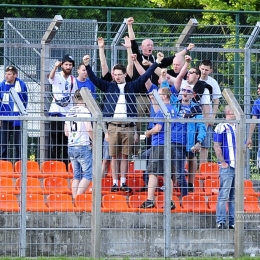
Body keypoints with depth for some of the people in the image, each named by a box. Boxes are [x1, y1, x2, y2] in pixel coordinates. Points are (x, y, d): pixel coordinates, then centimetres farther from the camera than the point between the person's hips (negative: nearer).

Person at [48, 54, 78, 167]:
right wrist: (55, 67, -49)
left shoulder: (73, 80, 10)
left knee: (67, 141, 6)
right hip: (56, 111, -3)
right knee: (55, 140, -1)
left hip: (68, 113, 3)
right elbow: (51, 77, -28)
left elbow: (74, 96, 14)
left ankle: (66, 165, 11)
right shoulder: (57, 76, -3)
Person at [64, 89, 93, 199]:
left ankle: (74, 198, 6)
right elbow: (89, 129, -16)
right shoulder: (85, 111, -8)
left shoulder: (69, 112, 12)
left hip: (71, 147, 7)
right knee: (88, 174, -5)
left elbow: (66, 132, 15)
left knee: (77, 175, 10)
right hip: (83, 146, -7)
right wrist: (94, 141, -2)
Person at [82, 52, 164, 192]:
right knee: (114, 156, 2)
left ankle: (123, 183, 8)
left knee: (125, 155, 4)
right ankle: (115, 183, 4)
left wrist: (157, 62, 3)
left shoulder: (132, 86, 11)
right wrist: (87, 66, -10)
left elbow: (144, 77, 8)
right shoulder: (109, 87, 10)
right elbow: (94, 79, 3)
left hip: (128, 127, 0)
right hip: (113, 126, 0)